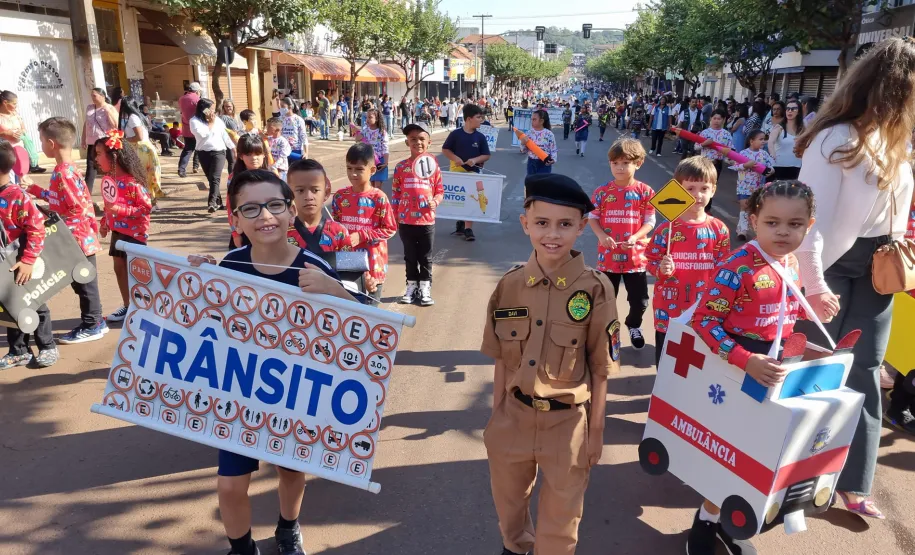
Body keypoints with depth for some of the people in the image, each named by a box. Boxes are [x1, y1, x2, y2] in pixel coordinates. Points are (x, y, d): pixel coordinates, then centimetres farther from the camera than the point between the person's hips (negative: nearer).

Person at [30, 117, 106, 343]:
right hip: (78, 237, 10)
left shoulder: (64, 173, -21)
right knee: (81, 281, 16)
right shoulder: (67, 169, 8)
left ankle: (91, 326, 13)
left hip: (77, 238, -10)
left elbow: (79, 209, -23)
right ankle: (94, 322, 25)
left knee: (83, 281, 2)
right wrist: (35, 190, 18)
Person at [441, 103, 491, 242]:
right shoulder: (455, 134, -7)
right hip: (457, 170, -1)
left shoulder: (480, 137, -2)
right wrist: (455, 158, -17)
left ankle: (468, 228, 2)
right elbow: (445, 149, 0)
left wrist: (475, 160, -16)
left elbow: (486, 155, 2)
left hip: (473, 172, 1)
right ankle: (460, 222, 30)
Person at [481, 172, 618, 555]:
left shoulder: (596, 290, -16)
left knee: (560, 515, 18)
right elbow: (501, 359, 3)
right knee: (509, 500, 26)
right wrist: (496, 413, 7)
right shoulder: (509, 285, -7)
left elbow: (600, 369, -8)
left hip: (567, 422, -3)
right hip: (514, 416, 4)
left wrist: (595, 431, -3)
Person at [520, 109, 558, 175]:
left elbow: (554, 150, -6)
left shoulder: (549, 134, -9)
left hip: (544, 163, -4)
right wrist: (523, 144, -15)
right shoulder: (529, 133, 2)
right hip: (531, 162, 4)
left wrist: (553, 159, -24)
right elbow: (523, 150, 6)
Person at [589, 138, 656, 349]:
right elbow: (592, 217, 2)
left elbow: (650, 221, -3)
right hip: (608, 255, 0)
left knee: (640, 300, 10)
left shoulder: (645, 192, -6)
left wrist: (635, 237, -20)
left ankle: (634, 326, 40)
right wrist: (602, 236, -16)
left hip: (636, 255, 0)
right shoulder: (602, 192, -4)